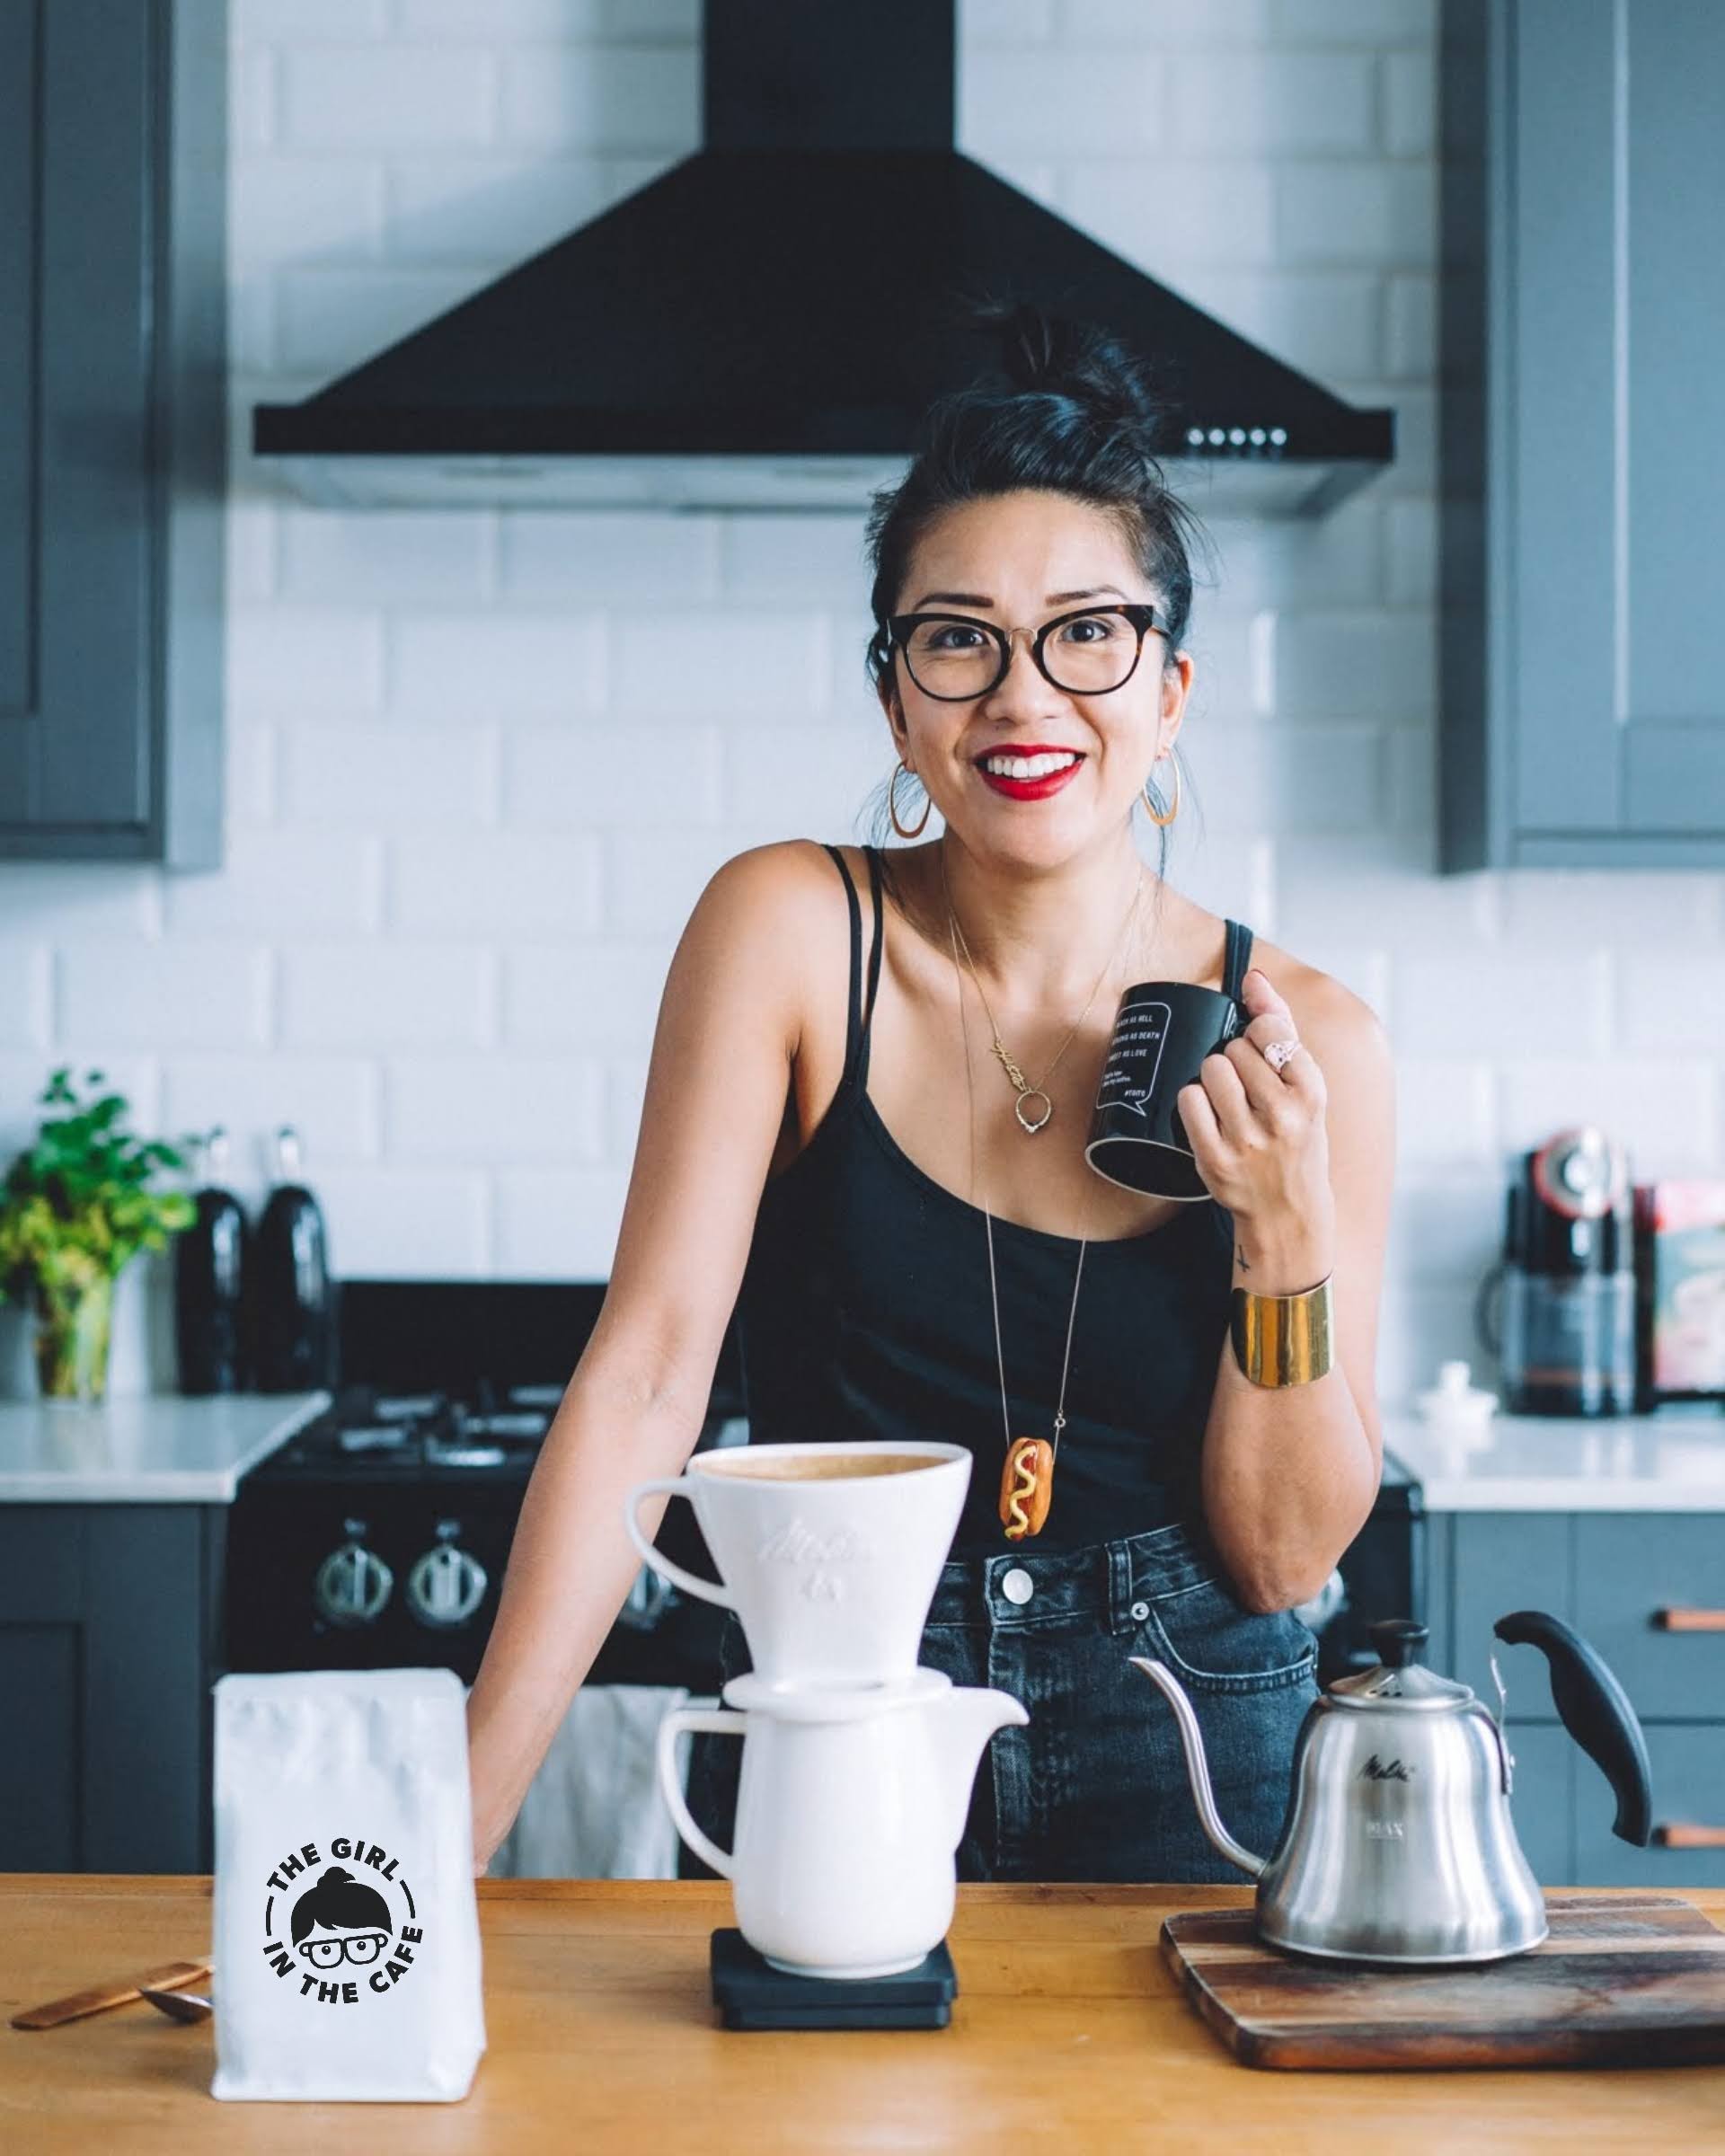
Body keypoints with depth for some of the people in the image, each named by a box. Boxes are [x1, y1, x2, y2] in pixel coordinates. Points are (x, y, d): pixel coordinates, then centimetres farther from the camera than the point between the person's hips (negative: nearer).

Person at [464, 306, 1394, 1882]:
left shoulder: (1306, 1041, -8)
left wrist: (1286, 1234, -20)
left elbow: (1286, 1558, -5)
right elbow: (646, 1381, -14)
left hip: (1183, 1751, 1)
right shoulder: (789, 932, -10)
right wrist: (454, 1828, -19)